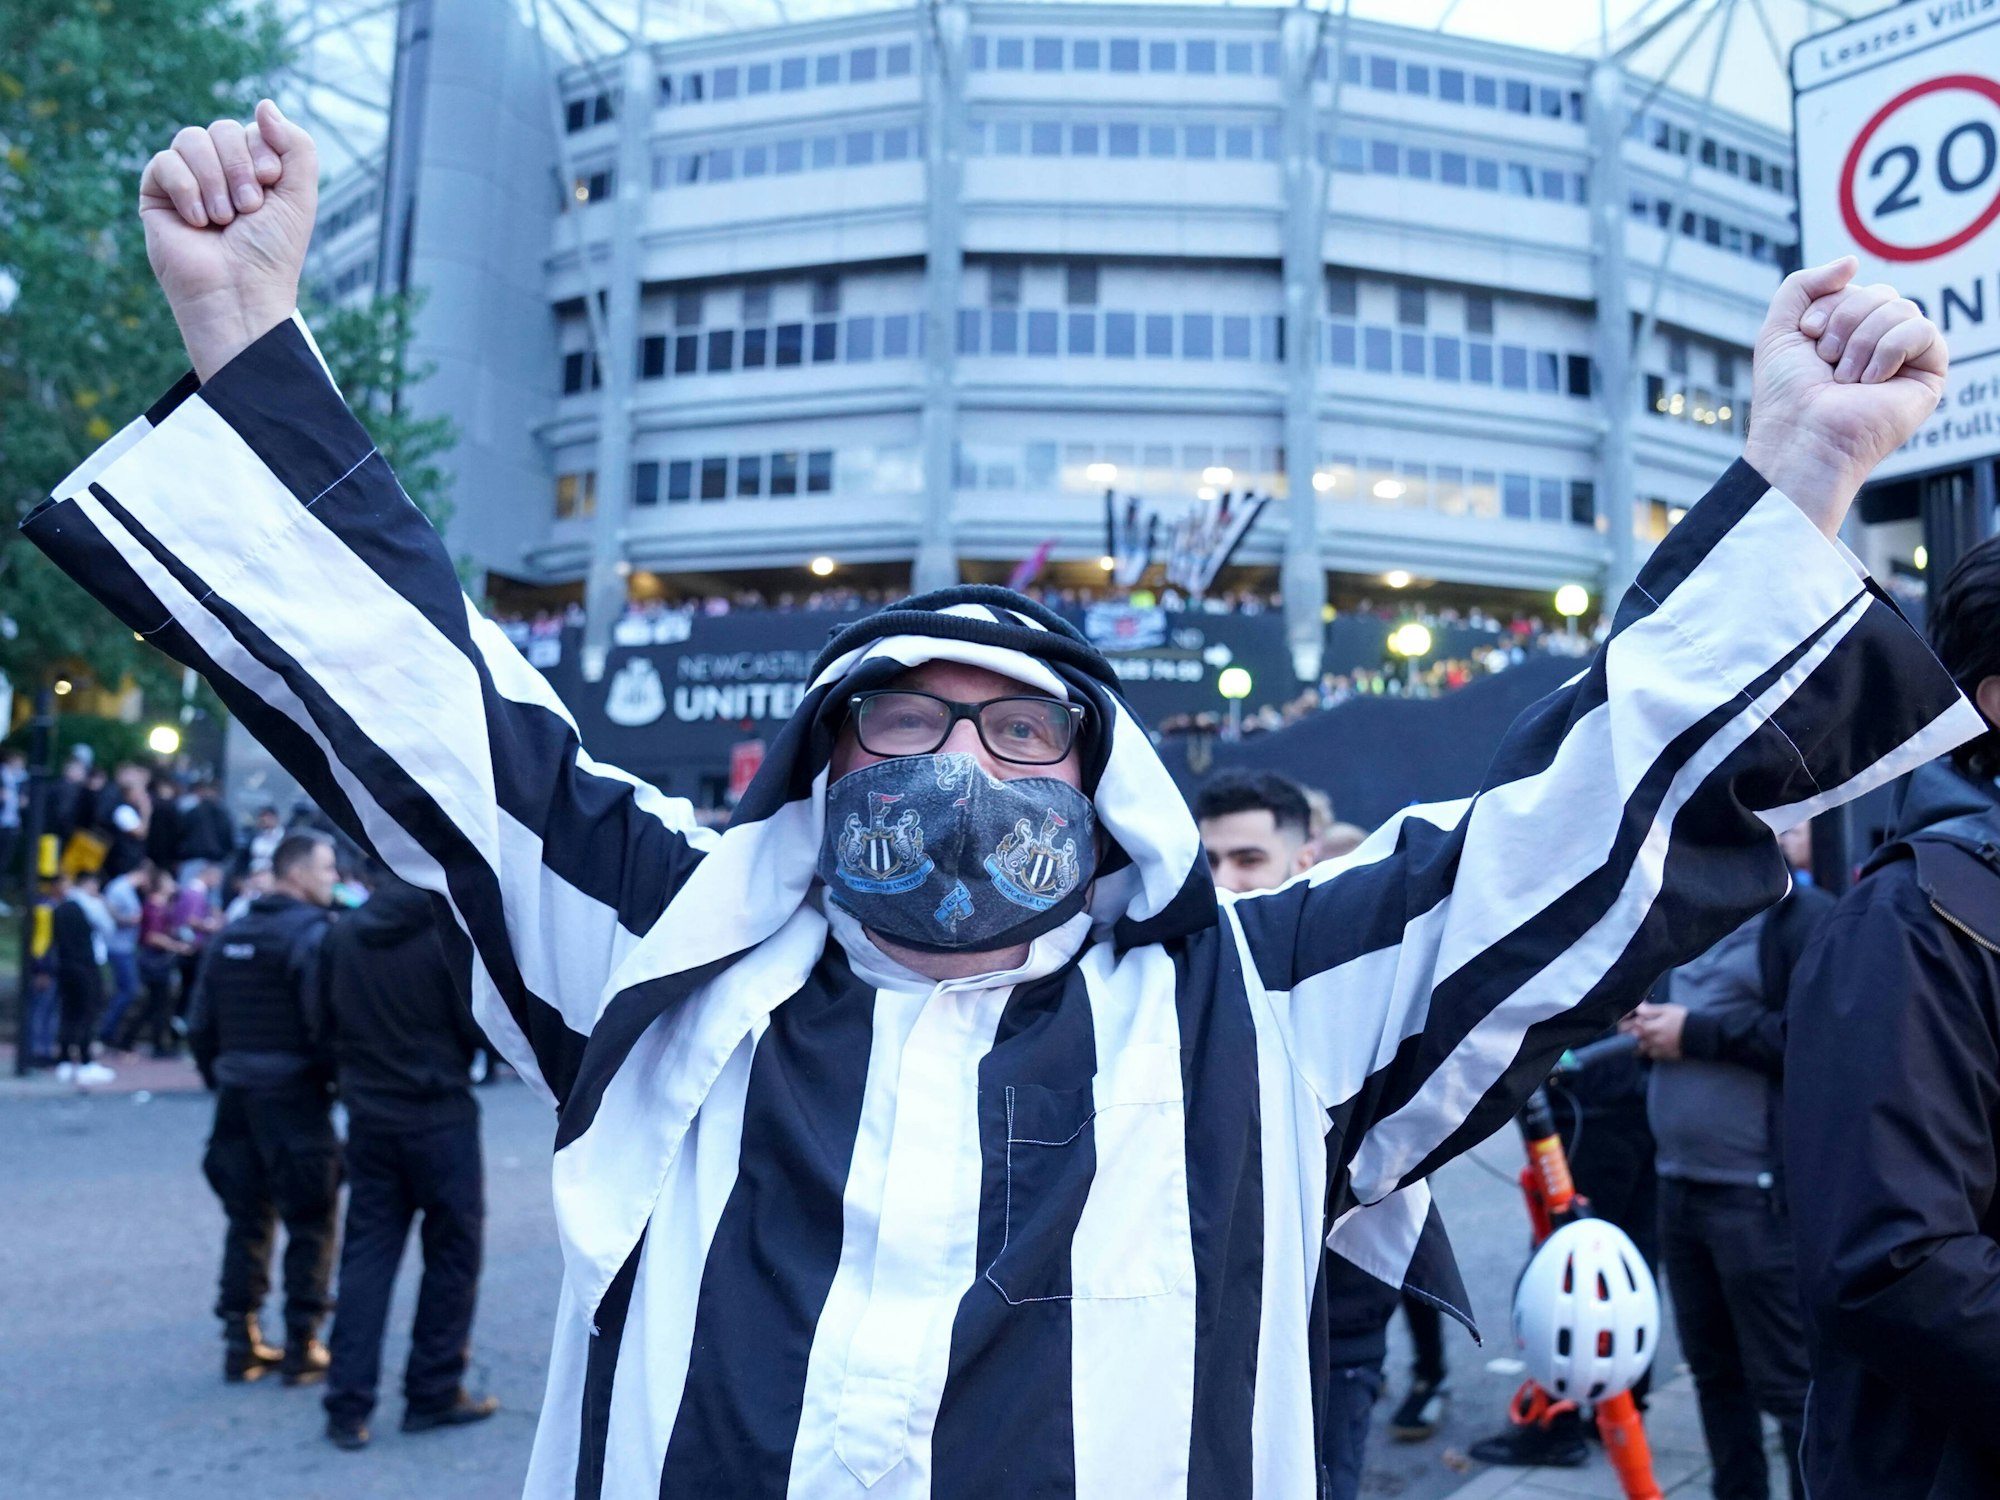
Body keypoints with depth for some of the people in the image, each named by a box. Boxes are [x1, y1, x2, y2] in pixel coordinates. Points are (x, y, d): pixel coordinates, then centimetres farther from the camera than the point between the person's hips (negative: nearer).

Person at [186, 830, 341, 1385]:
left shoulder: (231, 936, 12)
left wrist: (220, 1081, 21)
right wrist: (340, 1081, -8)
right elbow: (325, 1023, -20)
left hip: (236, 1095, 7)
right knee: (310, 1226, 3)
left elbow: (200, 1024, 14)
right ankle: (302, 1347, 6)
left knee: (247, 1221, 15)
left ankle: (241, 1342, 17)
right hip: (294, 1097, -7)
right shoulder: (312, 934, -12)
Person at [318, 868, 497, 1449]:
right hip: (441, 1118, -4)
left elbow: (323, 1021, 7)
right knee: (452, 1251, 9)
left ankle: (348, 1404, 10)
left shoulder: (341, 936, 0)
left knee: (365, 1254, 11)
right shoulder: (448, 933, -15)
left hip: (368, 1118, 5)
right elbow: (479, 1026, -13)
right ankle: (433, 1391, 15)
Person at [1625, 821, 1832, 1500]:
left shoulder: (1808, 916, -8)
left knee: (1789, 1380, -1)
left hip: (1763, 1192, -9)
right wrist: (1652, 1026, 9)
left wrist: (1696, 1033, -17)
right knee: (1713, 1368, 17)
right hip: (1681, 1184, 9)